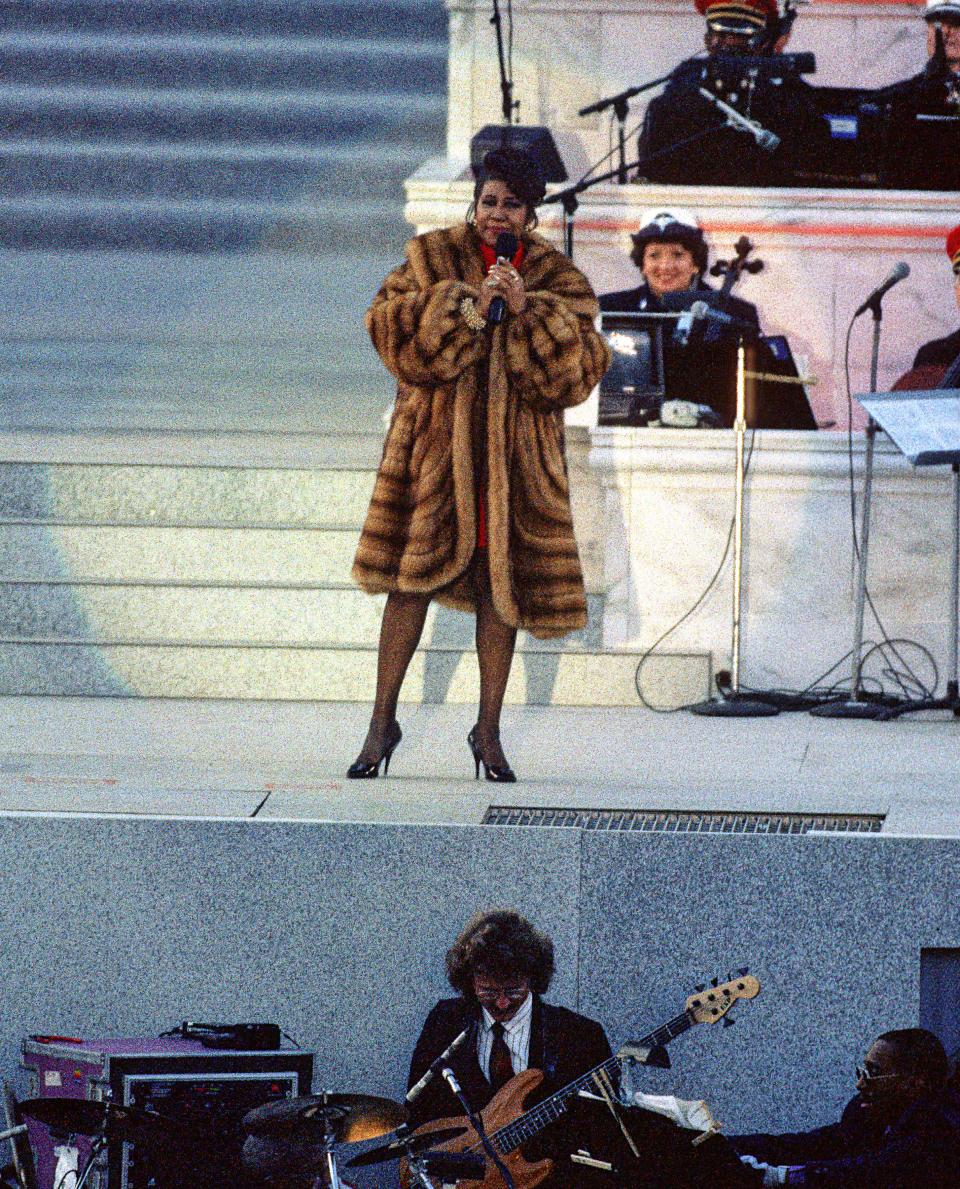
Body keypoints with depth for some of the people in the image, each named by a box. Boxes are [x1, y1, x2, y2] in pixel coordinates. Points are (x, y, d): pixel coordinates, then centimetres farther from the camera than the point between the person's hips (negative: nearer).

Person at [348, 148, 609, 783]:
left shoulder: (558, 281, 4)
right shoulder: (431, 260, 3)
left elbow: (579, 368, -7)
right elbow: (392, 329, -10)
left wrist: (527, 312, -20)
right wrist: (469, 307, -21)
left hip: (516, 449, 1)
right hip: (436, 443, -1)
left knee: (500, 583, 3)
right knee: (412, 575, -2)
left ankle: (489, 730, 13)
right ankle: (383, 720, 9)